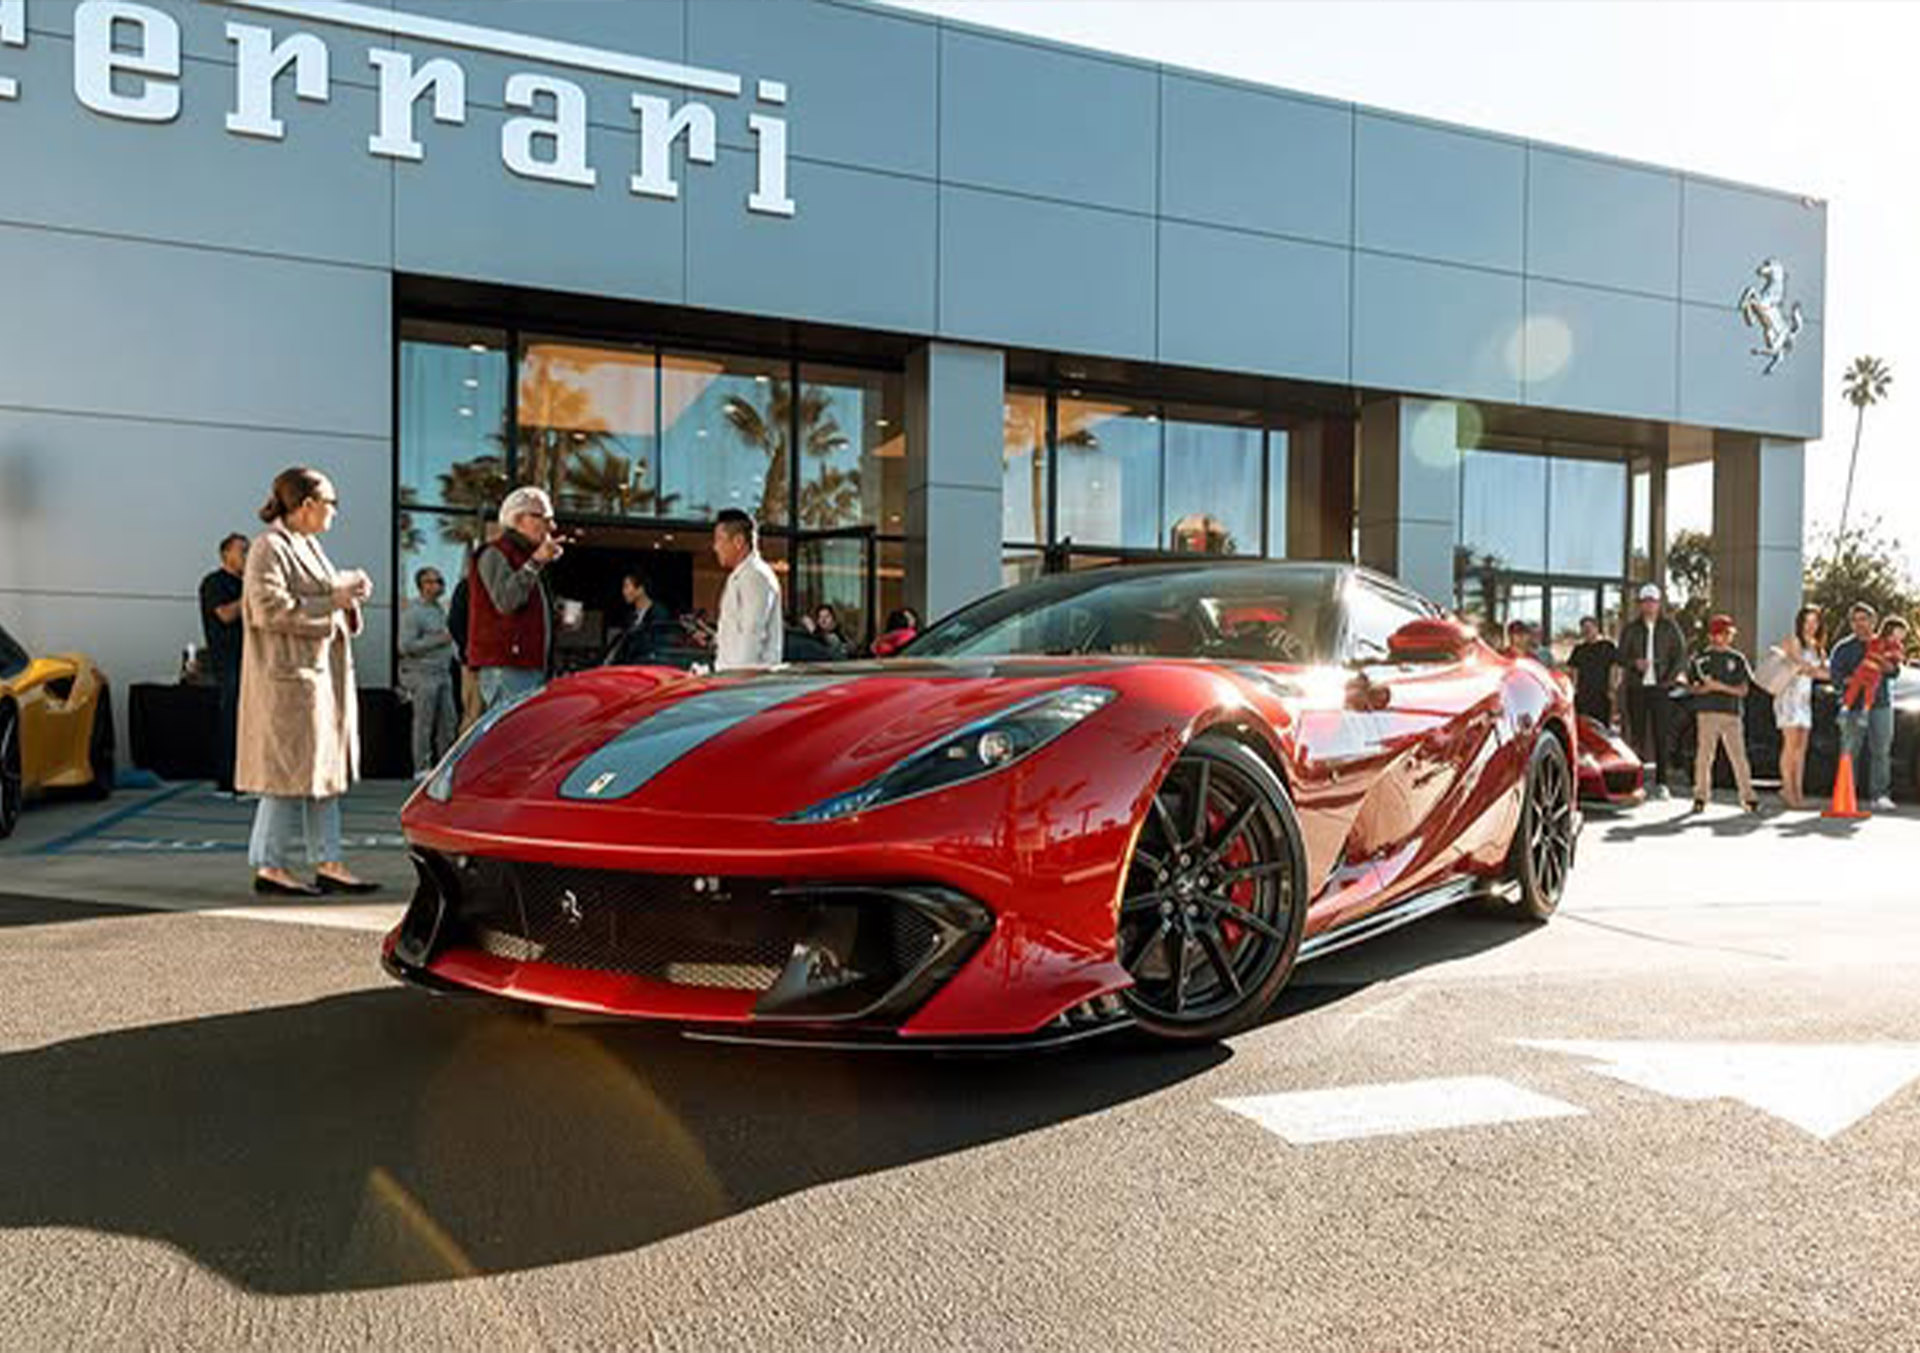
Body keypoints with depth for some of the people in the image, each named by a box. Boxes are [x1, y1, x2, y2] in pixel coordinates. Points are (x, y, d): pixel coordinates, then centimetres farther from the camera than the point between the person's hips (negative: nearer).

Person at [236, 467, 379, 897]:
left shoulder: (309, 546, 17)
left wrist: (349, 593, 4)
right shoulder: (269, 547, -11)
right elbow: (270, 608, -21)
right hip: (288, 675, -10)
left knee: (325, 767, 9)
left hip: (322, 674, 10)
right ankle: (269, 866, 3)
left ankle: (328, 864, 14)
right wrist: (331, 602, -17)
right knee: (289, 770, -6)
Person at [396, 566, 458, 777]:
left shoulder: (440, 611, 18)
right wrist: (438, 641, -16)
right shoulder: (413, 613, -9)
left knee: (448, 721, 7)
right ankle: (422, 768, -1)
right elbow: (406, 645, -17)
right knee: (424, 723, -5)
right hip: (422, 674, -8)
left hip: (443, 673, 8)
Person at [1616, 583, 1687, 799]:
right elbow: (1620, 657, 7)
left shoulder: (1670, 628, 6)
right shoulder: (1631, 628, 9)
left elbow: (1681, 657, 5)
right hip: (1636, 686, 1)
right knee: (1637, 734, 0)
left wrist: (1670, 678, -8)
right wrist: (1634, 663, -14)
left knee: (1662, 736, -3)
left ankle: (1661, 782, 1)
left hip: (1660, 687, -1)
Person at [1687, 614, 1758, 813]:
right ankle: (1701, 796, 5)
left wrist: (1721, 686, -10)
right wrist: (1707, 687, -14)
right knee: (1704, 756, -2)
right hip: (1707, 713, -1)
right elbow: (1694, 687, 6)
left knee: (1738, 756, -2)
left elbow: (1743, 690, 4)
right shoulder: (1701, 659, 8)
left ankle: (1748, 797, 2)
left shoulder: (1737, 659, 10)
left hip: (1732, 713, 1)